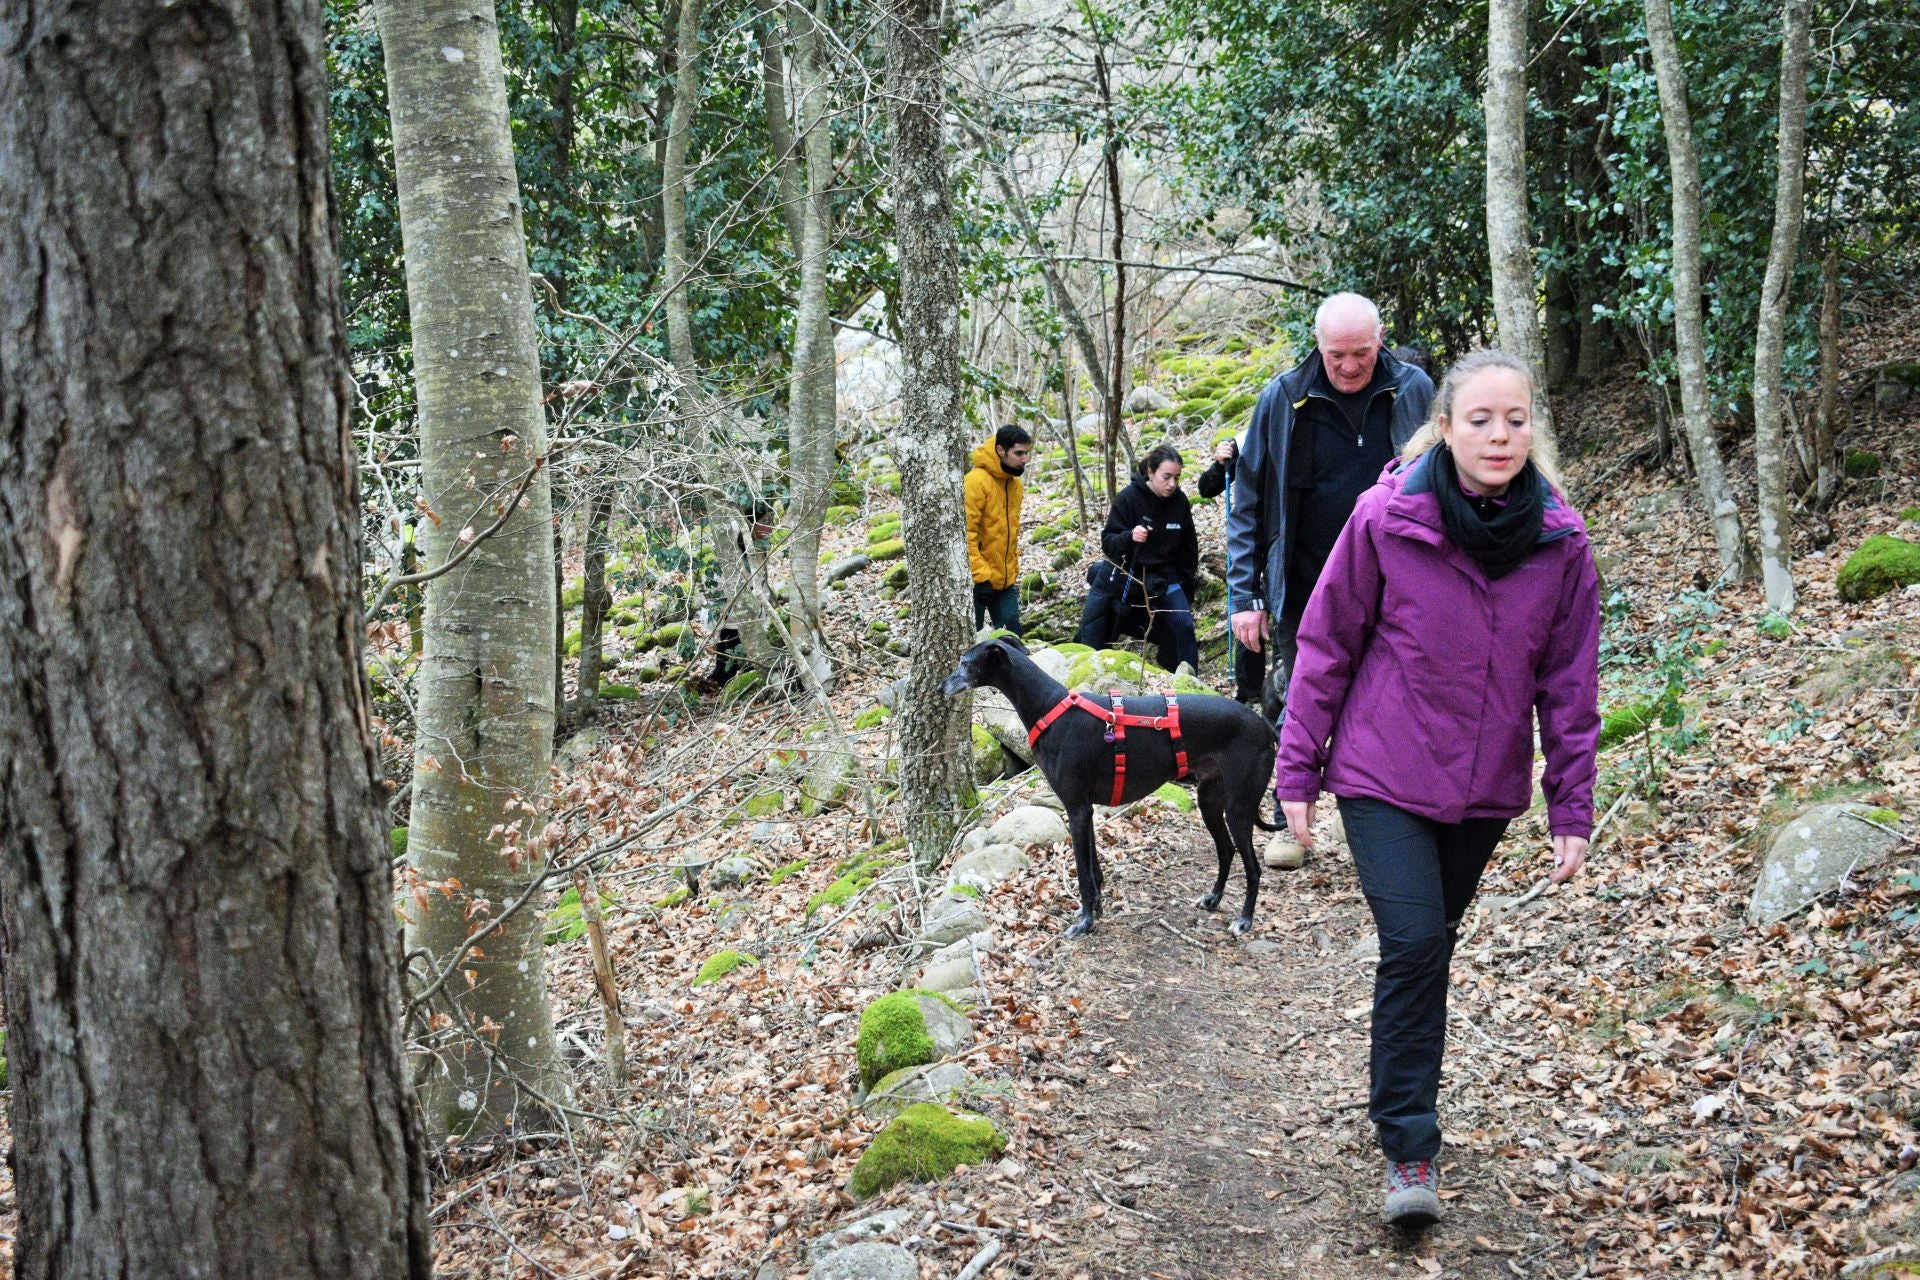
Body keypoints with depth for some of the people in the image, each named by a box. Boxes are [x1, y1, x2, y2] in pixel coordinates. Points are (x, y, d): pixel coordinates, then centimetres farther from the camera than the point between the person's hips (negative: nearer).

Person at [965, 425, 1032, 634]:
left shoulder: (1014, 484, 10)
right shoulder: (976, 481, -16)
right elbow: (966, 534, -20)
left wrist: (1013, 573, 18)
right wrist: (981, 576, -22)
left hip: (1005, 582, 7)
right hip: (978, 581, -7)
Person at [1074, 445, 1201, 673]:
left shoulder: (1180, 502, -4)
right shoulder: (1128, 498, -14)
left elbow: (1188, 549, 8)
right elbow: (1107, 542, -14)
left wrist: (1187, 591, 10)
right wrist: (1129, 536, -35)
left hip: (1163, 576, 2)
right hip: (1124, 575, -2)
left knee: (1184, 625, -11)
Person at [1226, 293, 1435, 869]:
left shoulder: (1413, 392, -3)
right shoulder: (1284, 398, -5)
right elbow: (1248, 502, 1)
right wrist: (1243, 594, -4)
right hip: (1302, 594, 0)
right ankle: (1291, 823, 23)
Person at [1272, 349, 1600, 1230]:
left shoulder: (1561, 541, -6)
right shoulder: (1385, 519, -13)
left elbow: (1569, 684, 2)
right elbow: (1326, 649, -5)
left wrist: (1572, 809, 1)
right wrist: (1298, 772, -3)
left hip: (1486, 791, 3)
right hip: (1383, 778, -3)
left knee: (1428, 945, 15)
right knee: (1414, 945, -14)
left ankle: (1401, 1094, 38)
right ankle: (1408, 1148, -2)